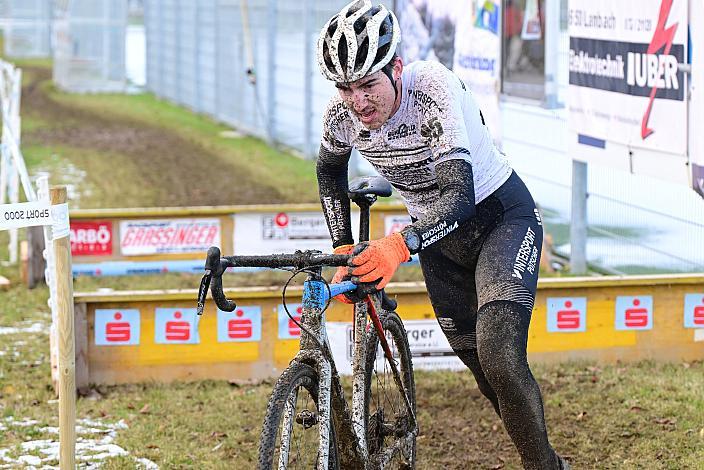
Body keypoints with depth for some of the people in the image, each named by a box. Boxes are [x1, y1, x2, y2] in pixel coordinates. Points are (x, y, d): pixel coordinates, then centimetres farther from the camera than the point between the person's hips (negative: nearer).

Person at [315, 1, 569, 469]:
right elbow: (330, 172, 9)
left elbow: (461, 196, -41)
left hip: (501, 215, -6)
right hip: (438, 238, 6)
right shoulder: (343, 114, -16)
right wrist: (344, 250, 1)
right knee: (481, 367, 12)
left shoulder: (433, 87, -32)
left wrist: (401, 245, -55)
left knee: (499, 357, -25)